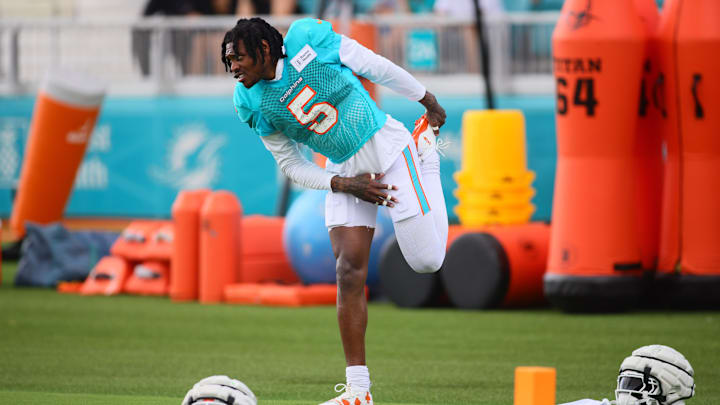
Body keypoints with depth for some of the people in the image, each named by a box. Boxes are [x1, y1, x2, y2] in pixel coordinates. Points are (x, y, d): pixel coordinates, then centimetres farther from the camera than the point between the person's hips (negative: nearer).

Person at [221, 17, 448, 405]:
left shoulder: (307, 39, -19)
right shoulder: (253, 104, -6)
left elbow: (375, 67, -8)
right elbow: (292, 166, 2)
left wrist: (427, 101, 1)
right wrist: (344, 184, -12)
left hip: (387, 149, -3)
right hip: (344, 173, 3)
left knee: (426, 261, -2)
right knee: (348, 271, -9)